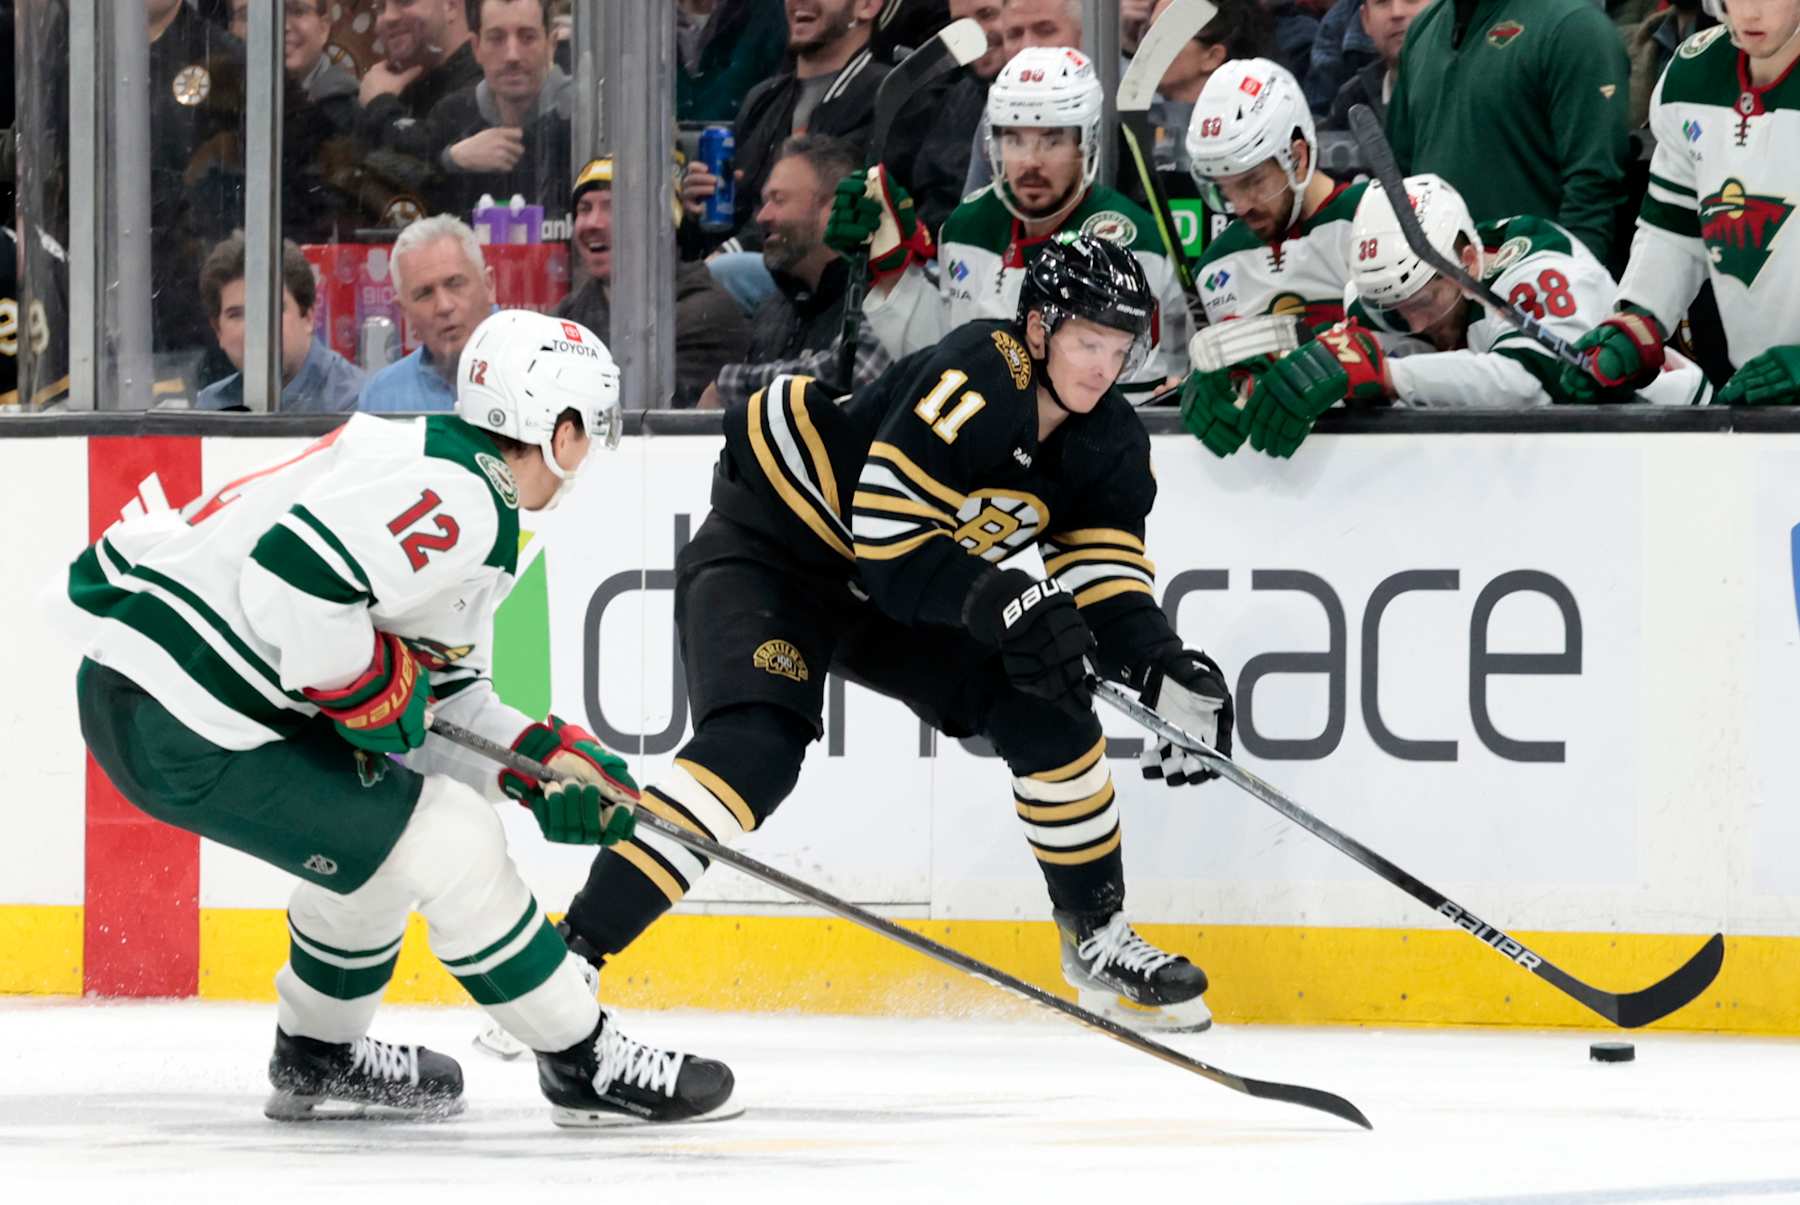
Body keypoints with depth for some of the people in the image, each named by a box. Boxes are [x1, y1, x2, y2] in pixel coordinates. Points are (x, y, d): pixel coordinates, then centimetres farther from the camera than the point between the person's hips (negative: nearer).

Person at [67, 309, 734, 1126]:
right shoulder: (458, 494, -17)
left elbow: (438, 702, 21)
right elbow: (291, 573, -29)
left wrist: (543, 761, 9)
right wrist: (373, 688, -16)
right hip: (181, 727, -11)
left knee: (380, 836, 26)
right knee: (451, 845, -7)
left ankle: (315, 1058, 41)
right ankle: (583, 1064, 5)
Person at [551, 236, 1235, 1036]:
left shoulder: (1108, 447, -4)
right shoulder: (978, 378, -28)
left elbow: (1106, 581, -6)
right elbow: (887, 536, -32)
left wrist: (1163, 668, -25)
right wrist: (1005, 603, -40)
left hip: (886, 594, 8)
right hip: (767, 547, -8)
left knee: (1044, 710, -2)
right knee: (756, 750, -29)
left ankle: (1098, 942, 18)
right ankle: (570, 955, -33)